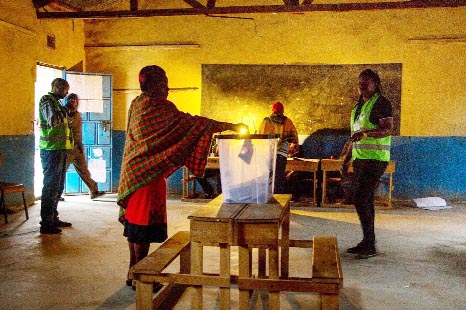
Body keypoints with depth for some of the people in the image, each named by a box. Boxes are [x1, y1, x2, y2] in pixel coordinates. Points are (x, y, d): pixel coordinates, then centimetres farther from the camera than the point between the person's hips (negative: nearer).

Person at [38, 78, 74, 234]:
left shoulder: (56, 102, 19)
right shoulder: (46, 100, -10)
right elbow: (53, 121, -24)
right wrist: (64, 111, -10)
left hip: (60, 149, 10)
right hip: (51, 150, -10)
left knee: (58, 186, 15)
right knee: (51, 186, -6)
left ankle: (53, 218, 25)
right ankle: (46, 224, 0)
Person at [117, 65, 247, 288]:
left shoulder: (136, 104, 12)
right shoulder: (157, 106, -15)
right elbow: (189, 122, -19)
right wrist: (229, 126, -17)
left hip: (134, 170, 9)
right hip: (148, 173, -9)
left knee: (135, 220, 13)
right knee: (145, 222, -3)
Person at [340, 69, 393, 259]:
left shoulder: (381, 103, -7)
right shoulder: (358, 106, 20)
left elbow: (388, 129, -18)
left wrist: (366, 133, -34)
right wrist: (346, 160, 21)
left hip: (375, 159, -9)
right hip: (360, 159, 9)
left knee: (360, 200, -13)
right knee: (365, 201, 11)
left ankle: (370, 245, -6)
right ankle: (367, 243, 18)